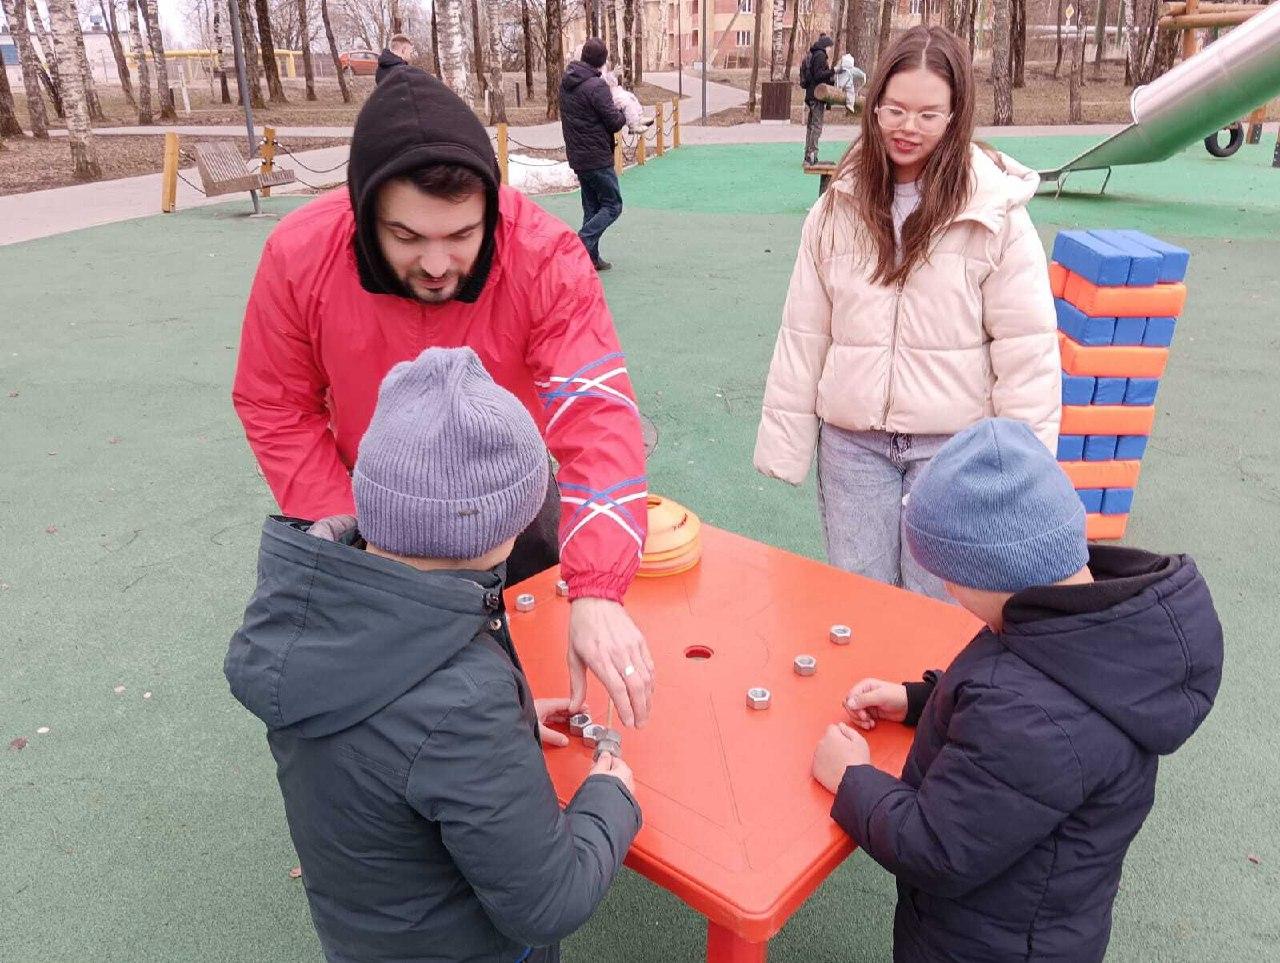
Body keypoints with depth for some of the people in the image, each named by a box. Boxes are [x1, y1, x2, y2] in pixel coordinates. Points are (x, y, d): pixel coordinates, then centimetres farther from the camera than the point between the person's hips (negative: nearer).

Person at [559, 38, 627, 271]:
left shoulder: (566, 82, 8)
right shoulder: (596, 86, -17)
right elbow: (615, 122, -16)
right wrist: (623, 114, 6)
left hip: (577, 156, 8)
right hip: (597, 157, -8)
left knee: (591, 207, 15)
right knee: (612, 206, 1)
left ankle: (591, 257, 14)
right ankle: (581, 245, -13)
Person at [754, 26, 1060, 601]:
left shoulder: (994, 212, -8)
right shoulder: (840, 207, 1)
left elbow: (1026, 345, -7)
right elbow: (803, 335, 3)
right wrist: (786, 440, 3)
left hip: (953, 440, -2)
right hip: (851, 438, 3)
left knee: (936, 607, 7)